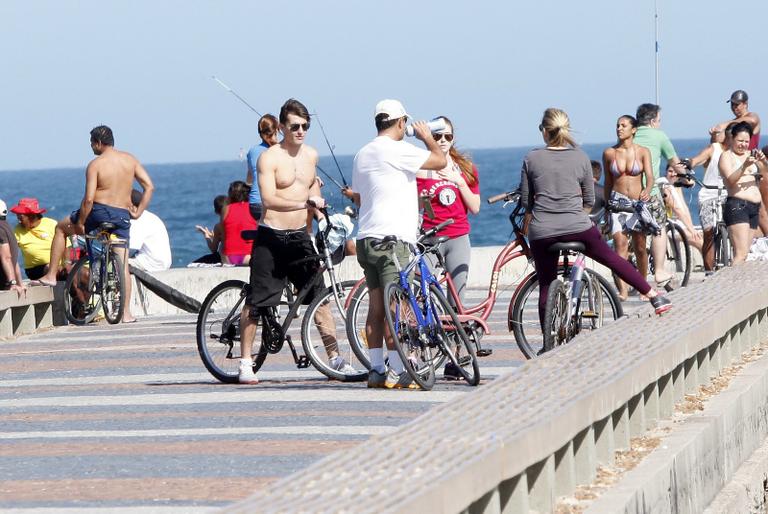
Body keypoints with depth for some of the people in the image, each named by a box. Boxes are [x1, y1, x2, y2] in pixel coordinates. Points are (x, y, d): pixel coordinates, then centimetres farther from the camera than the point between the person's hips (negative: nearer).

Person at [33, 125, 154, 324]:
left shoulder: (95, 164, -9)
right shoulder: (130, 159, 5)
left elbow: (89, 198, -16)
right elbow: (149, 186, 3)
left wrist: (80, 223, -6)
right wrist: (138, 212, 8)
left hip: (99, 211, -4)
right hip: (122, 216, 4)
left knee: (61, 228, 22)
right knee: (123, 264, 8)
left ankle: (51, 275, 20)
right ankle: (126, 312, 3)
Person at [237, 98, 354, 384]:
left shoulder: (311, 155, 10)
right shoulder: (269, 158, -10)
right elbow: (269, 200, -22)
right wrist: (305, 202, -29)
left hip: (300, 237, 5)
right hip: (271, 237, -5)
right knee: (256, 301, -4)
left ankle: (335, 358, 8)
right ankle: (245, 363, 5)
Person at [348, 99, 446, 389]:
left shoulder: (362, 155, 17)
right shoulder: (396, 150, -11)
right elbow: (440, 161, -11)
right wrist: (427, 137, 8)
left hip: (367, 239, 9)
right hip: (392, 239, -9)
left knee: (377, 307, 8)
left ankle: (376, 370, 8)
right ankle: (397, 372, -11)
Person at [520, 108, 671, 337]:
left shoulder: (531, 159, 0)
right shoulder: (580, 158, 3)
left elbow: (526, 200, 7)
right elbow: (589, 200, 9)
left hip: (541, 232, 0)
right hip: (577, 228, 0)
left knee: (546, 286, 9)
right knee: (612, 258, 17)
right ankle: (655, 296, 19)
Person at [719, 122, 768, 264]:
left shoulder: (750, 155, 19)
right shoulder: (726, 156, 0)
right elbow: (731, 180, -14)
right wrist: (744, 166, -30)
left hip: (754, 208, 7)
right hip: (737, 205, -7)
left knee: (744, 253, 2)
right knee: (741, 254, -18)